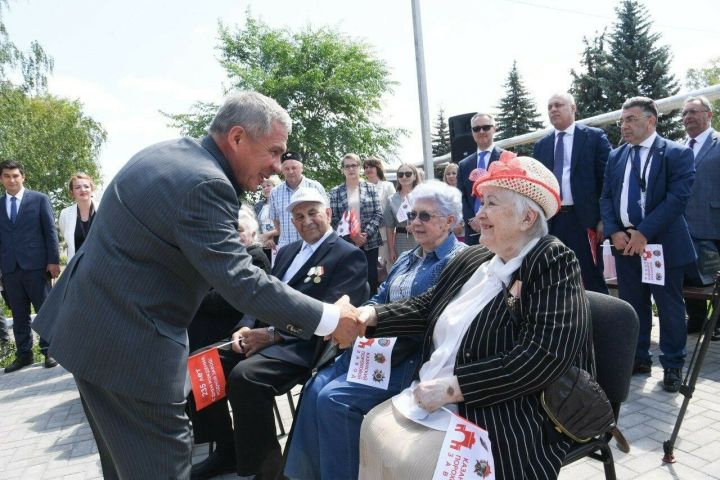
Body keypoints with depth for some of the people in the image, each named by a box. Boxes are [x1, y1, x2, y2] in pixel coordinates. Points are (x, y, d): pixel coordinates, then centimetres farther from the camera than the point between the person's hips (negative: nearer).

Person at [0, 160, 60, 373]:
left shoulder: (40, 199, 2)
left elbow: (50, 231, -1)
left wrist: (53, 261, -7)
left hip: (36, 265, -3)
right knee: (19, 315, 10)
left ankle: (49, 351, 13)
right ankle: (24, 354, 19)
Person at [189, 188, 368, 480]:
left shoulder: (349, 256, -4)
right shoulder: (287, 251, 21)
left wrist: (274, 334, -20)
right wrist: (248, 328, -4)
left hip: (303, 345, -8)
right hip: (265, 334, 8)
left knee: (245, 374, -31)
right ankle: (227, 450, 10)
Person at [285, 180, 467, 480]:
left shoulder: (457, 260, -9)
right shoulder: (406, 258, 19)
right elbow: (379, 299, 17)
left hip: (414, 357, -8)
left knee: (335, 398, -20)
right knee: (317, 387, -8)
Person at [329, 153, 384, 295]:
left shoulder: (370, 188, 5)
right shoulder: (335, 192, 4)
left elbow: (378, 214, 0)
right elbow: (334, 219, 0)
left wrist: (366, 234, -13)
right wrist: (351, 236, -12)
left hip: (369, 242, 0)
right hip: (346, 243, 0)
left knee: (371, 278, 5)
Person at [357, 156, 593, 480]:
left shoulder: (554, 264, -14)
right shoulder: (474, 259, 10)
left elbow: (542, 358, -25)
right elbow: (427, 307, 15)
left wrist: (452, 388, -25)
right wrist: (373, 314, -2)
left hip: (507, 420, -7)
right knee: (374, 428, -3)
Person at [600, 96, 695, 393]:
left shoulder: (677, 154, -5)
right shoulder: (615, 157, 11)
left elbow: (677, 197, -14)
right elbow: (606, 198, 8)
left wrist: (644, 233, -20)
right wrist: (613, 232, -8)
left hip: (662, 242, -4)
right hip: (624, 241, 5)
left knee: (669, 306, 6)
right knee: (632, 305, 12)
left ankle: (672, 365, 21)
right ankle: (638, 358, 26)